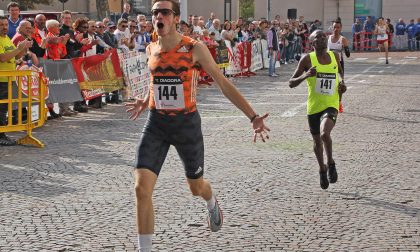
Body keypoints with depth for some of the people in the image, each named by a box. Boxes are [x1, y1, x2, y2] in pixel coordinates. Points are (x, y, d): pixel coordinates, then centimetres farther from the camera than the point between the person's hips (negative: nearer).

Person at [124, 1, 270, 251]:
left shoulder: (195, 48, -11)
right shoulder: (151, 49, 3)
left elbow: (224, 84, -8)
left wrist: (253, 116, -12)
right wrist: (145, 103, 31)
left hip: (187, 123, -3)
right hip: (156, 124, 3)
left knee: (196, 187, 17)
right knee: (142, 188, -13)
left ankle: (212, 203, 56)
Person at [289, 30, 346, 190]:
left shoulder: (335, 56, 3)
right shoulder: (308, 59, -6)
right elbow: (291, 83, -6)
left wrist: (342, 83, 7)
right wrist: (305, 75, -24)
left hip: (330, 105, 0)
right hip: (314, 106, 0)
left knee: (324, 133, -27)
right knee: (317, 142, 15)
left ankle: (330, 163, -3)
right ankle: (322, 170, 40)